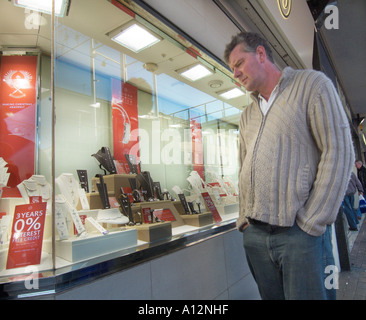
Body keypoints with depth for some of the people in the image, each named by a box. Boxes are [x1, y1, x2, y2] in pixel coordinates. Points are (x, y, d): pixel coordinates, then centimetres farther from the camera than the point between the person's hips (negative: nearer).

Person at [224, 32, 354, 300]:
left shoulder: (311, 84, 1)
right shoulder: (247, 115, 17)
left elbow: (338, 152, -8)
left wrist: (313, 221, -13)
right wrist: (244, 219, 8)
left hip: (299, 232, -5)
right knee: (270, 295, 14)